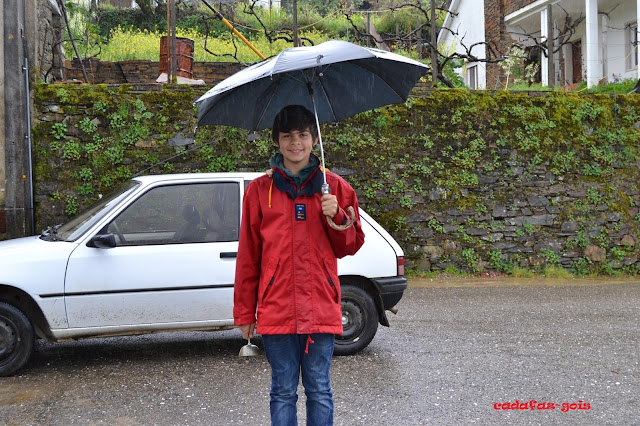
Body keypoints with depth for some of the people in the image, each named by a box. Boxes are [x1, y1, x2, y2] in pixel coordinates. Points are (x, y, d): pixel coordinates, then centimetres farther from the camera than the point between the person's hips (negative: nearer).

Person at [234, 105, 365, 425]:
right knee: (283, 392, 8)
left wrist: (337, 216, -11)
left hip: (321, 311, 0)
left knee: (319, 390, 9)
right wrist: (244, 313, 7)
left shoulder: (335, 187, 6)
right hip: (276, 311, 0)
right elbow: (247, 258, 7)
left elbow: (351, 246, 8)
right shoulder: (259, 190, 5)